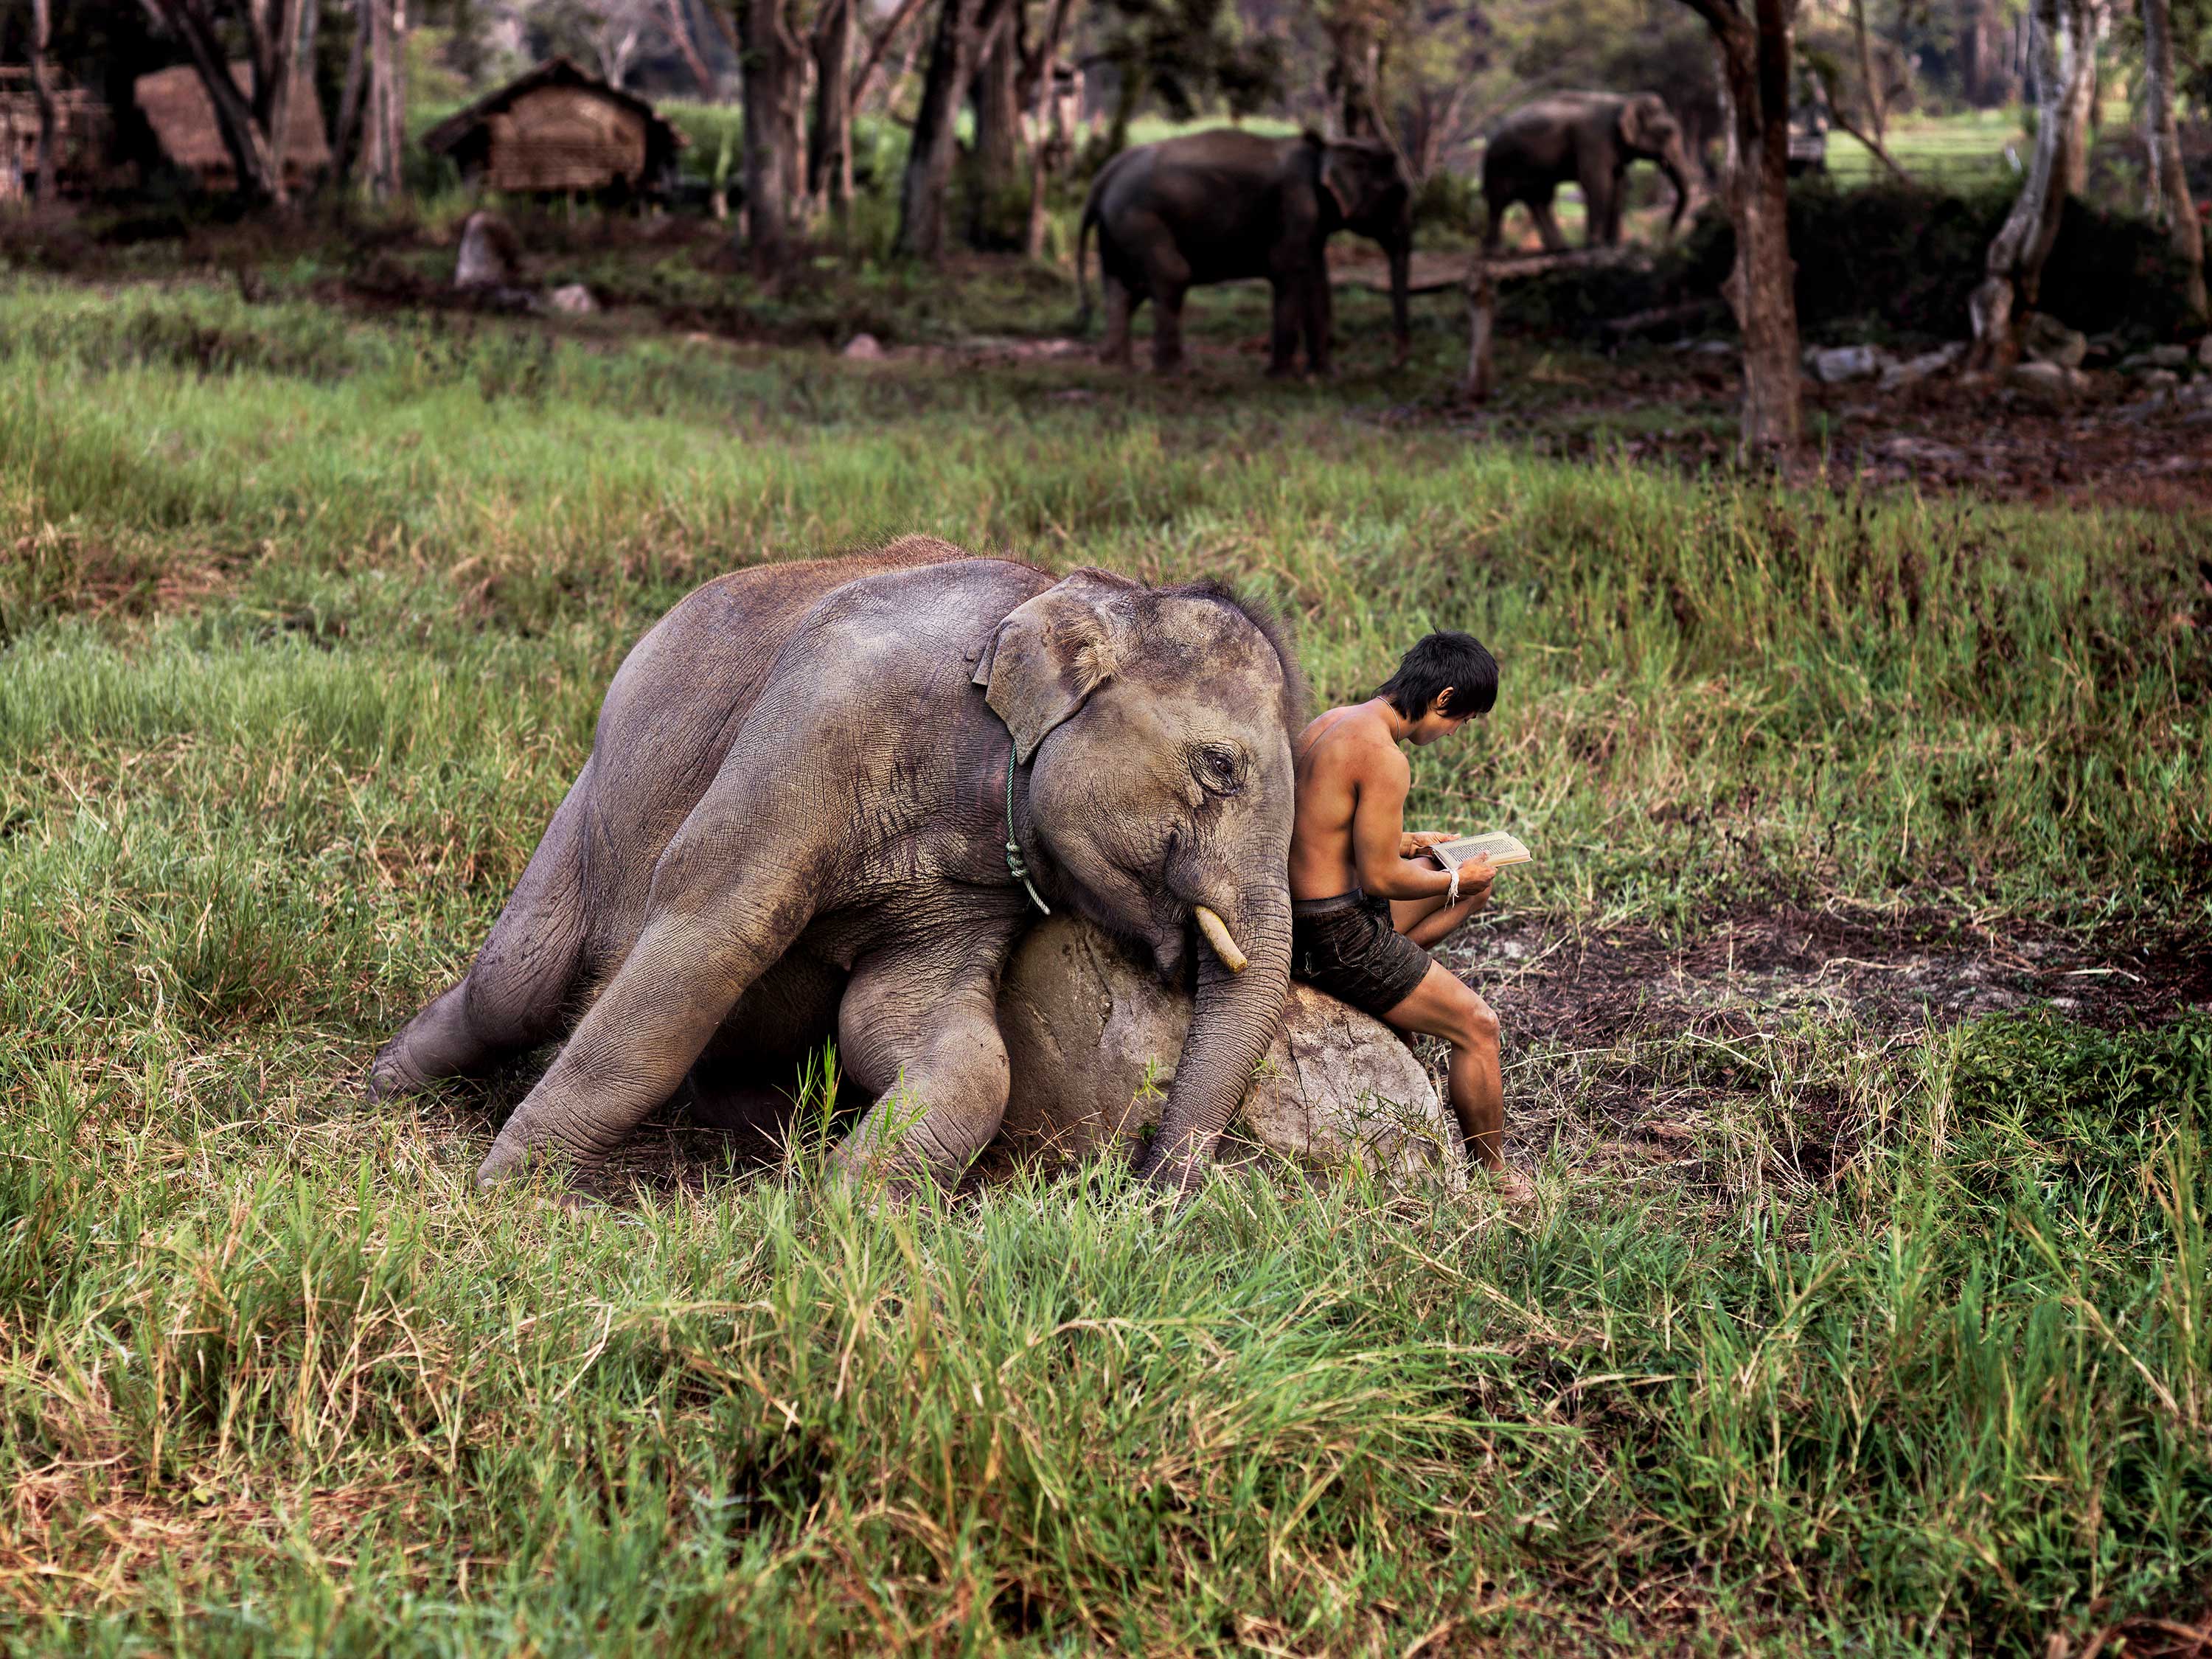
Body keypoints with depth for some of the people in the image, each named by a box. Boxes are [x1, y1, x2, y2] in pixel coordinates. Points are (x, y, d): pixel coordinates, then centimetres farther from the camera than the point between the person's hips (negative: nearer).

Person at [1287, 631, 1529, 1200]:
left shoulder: (1331, 723, 7)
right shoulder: (1384, 758, -23)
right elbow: (1379, 877, -20)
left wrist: (1406, 842, 19)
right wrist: (1453, 879, -3)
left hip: (1299, 912, 10)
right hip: (1336, 933, -10)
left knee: (1479, 885, 22)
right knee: (1477, 1025, 1)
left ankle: (1383, 986, 18)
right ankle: (1494, 1178, 12)